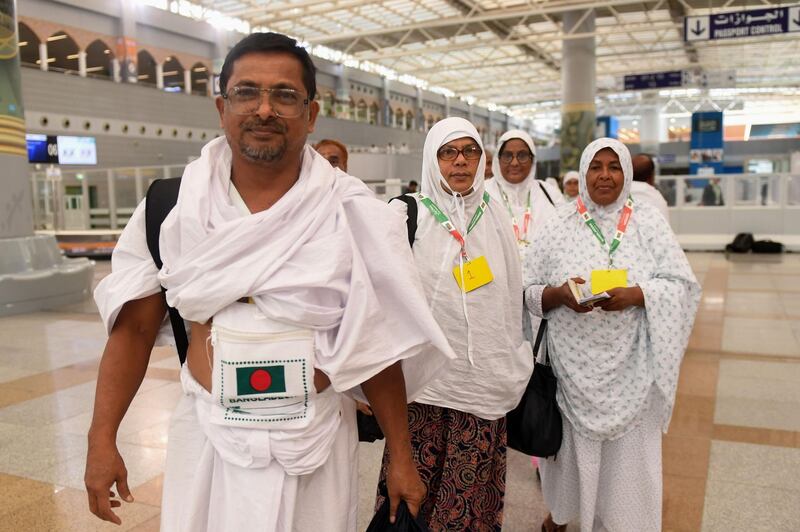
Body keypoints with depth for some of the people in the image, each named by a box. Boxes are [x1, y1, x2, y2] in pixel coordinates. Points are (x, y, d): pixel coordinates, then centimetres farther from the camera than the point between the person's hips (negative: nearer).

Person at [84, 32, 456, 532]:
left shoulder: (353, 213, -10)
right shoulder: (173, 205, -5)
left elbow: (376, 344, -6)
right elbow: (135, 325, 2)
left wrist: (401, 457, -2)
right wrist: (102, 439, -2)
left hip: (312, 438, -1)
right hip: (208, 433, 2)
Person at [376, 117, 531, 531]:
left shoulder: (495, 214, 8)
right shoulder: (406, 214, -4)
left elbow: (512, 293, 13)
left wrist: (513, 367, 16)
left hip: (485, 381, 3)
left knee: (473, 490, 10)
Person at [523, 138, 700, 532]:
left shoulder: (648, 223, 1)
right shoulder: (557, 226, 0)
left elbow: (683, 285, -1)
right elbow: (526, 291, 0)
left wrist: (637, 295, -18)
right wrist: (558, 295, -19)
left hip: (628, 367, 0)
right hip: (573, 366, 0)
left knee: (627, 453, 8)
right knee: (571, 445, 13)